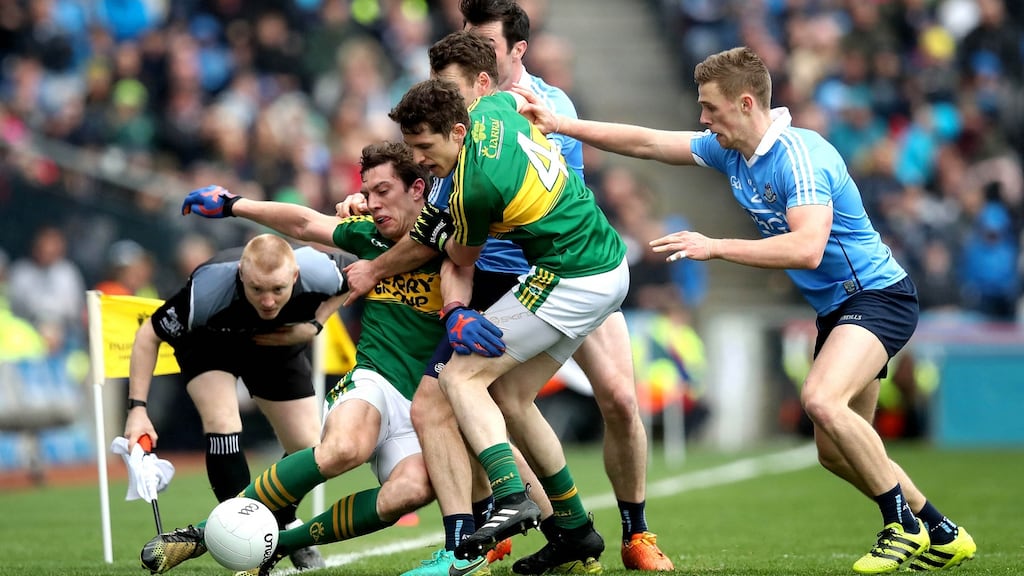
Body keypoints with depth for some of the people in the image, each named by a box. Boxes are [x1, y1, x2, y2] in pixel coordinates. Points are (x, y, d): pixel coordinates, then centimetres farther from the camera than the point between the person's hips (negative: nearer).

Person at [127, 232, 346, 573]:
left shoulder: (317, 273, -37)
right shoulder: (206, 291, -43)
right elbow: (149, 336, -28)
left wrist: (315, 325, -23)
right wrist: (137, 408, -33)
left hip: (279, 342, 3)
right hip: (207, 342, -3)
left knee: (308, 447, 0)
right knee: (223, 424, -28)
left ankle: (284, 526, 29)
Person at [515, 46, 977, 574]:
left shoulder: (799, 155, -24)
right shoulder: (728, 151, 3)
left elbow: (807, 249, -35)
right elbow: (646, 142, 11)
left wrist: (716, 248, -33)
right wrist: (560, 125, 6)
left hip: (877, 294, -10)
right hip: (834, 308, 10)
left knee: (821, 400, -32)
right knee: (836, 452, 10)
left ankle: (903, 524, -18)